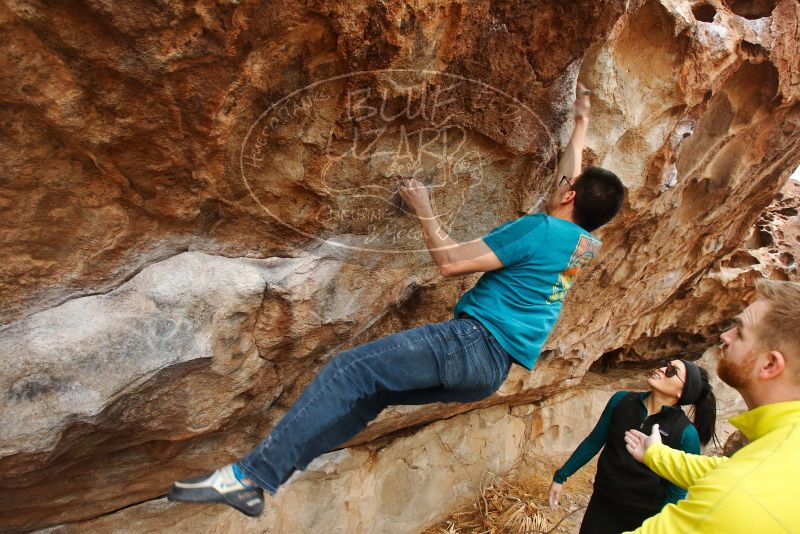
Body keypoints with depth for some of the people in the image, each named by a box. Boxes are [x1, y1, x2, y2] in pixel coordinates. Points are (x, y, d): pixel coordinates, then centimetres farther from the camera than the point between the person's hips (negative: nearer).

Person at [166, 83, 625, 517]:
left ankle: (251, 475, -11)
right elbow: (573, 173, 34)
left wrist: (424, 211, -1)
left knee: (348, 372, -12)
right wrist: (582, 121, 46)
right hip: (493, 371, 9)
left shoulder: (538, 229, -9)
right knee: (374, 390, 12)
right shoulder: (586, 244, 17)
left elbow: (451, 263, -13)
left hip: (473, 342, -9)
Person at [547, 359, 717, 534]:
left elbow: (677, 492, -10)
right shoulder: (621, 400, -7)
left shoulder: (686, 433, -17)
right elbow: (594, 442, 3)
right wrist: (561, 476, 5)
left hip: (645, 519, -2)